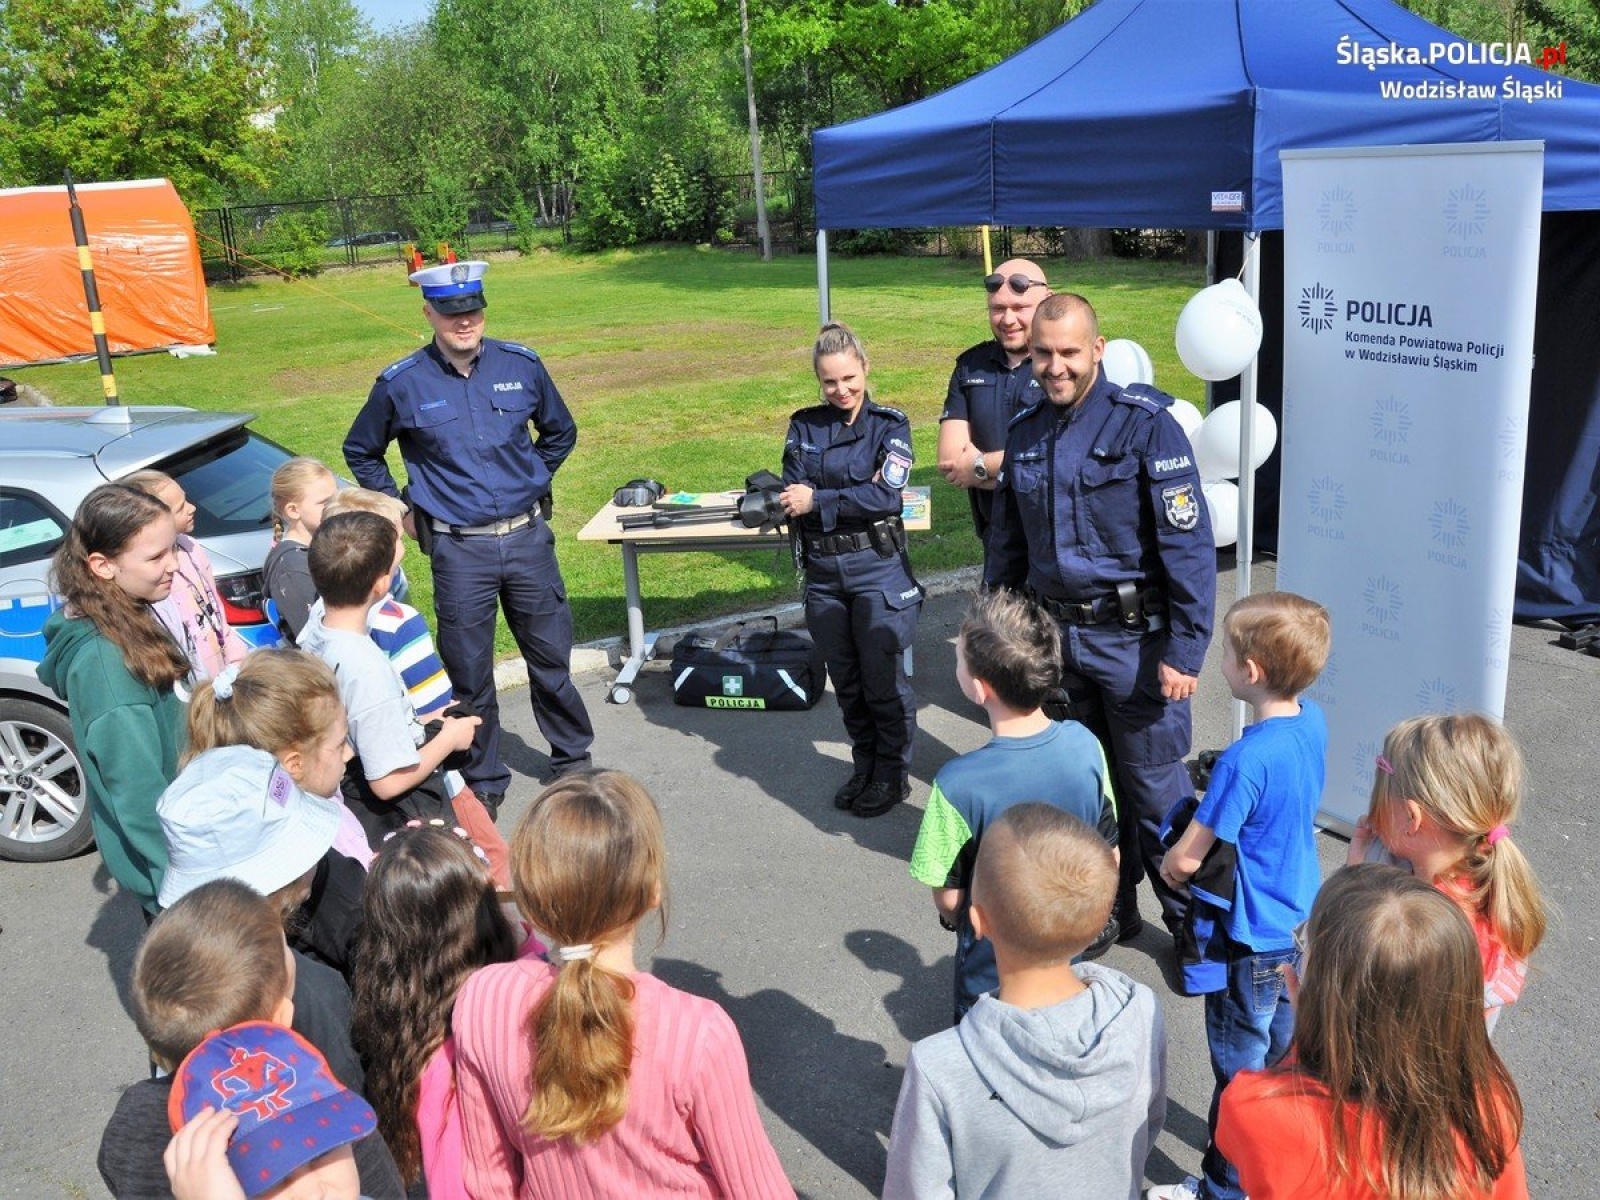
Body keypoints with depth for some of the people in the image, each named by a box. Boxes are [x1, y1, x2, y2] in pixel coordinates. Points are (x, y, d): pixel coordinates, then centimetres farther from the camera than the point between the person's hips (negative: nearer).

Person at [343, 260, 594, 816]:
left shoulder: (521, 365, 1)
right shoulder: (402, 384, -3)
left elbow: (560, 431, 18)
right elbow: (361, 451, 13)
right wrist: (401, 511, 9)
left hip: (528, 536, 2)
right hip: (458, 550, -1)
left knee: (551, 657, 11)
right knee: (469, 673, 6)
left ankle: (573, 758, 30)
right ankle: (484, 781, 23)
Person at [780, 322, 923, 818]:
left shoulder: (889, 425, -4)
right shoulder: (804, 427, 6)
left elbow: (886, 497, -16)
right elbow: (792, 497, -4)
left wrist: (818, 501, -16)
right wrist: (857, 495, -18)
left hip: (876, 568, -4)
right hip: (823, 571, 4)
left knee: (884, 679, 5)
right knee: (845, 680, 15)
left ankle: (893, 774, 23)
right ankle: (864, 766, 33)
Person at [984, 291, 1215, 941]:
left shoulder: (1145, 423, -11)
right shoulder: (1024, 432, 7)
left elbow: (1190, 546, -14)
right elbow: (1005, 545, 17)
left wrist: (1184, 651, -18)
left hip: (1133, 638, -5)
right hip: (1054, 636, 6)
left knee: (1154, 789, 2)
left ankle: (1195, 926, 21)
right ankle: (1110, 910, 33)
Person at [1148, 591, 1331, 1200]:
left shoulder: (1247, 759, -32)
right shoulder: (1312, 720, -7)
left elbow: (1185, 859, -25)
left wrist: (1169, 869, -3)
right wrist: (1213, 800, 3)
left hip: (1250, 941, -8)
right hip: (1301, 922, 8)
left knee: (1240, 1071, 11)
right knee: (1286, 1054, 25)